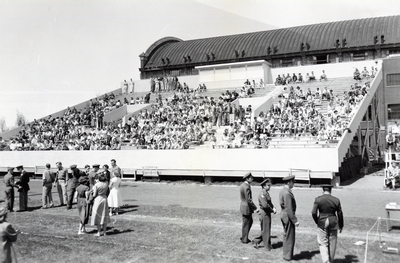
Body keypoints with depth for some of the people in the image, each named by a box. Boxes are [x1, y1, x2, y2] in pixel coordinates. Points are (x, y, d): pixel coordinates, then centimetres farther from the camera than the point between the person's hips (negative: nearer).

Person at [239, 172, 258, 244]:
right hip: (247, 208, -10)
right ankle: (244, 240, 17)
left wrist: (253, 206, 16)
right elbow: (248, 200, -25)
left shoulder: (242, 185, 7)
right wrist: (255, 207, -15)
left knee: (250, 222, 21)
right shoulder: (246, 187, -24)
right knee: (246, 224, 4)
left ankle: (244, 237, 30)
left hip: (243, 206, 10)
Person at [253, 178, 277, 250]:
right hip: (264, 214, -10)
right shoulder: (262, 194, -20)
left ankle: (256, 241, 27)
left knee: (266, 230, 17)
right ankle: (267, 246, 14)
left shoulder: (267, 193, 11)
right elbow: (265, 205, -26)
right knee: (266, 230, 3)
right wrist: (272, 210, -13)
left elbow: (270, 203, 15)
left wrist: (274, 208, -4)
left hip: (267, 213, 10)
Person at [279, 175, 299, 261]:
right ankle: (288, 256, 9)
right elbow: (289, 209, -24)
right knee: (289, 237, 0)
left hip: (284, 215, 10)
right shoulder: (287, 193, -22)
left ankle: (286, 254, 29)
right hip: (288, 216, -10)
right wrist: (295, 220, -20)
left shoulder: (282, 191, 9)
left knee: (286, 236, 19)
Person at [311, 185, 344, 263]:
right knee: (332, 243, 14)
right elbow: (340, 214, 2)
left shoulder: (318, 199, -7)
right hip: (333, 223, 2)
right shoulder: (336, 200, -2)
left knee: (323, 243, 7)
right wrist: (341, 226, 13)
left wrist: (317, 222, 5)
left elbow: (313, 212, -12)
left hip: (322, 223, -2)